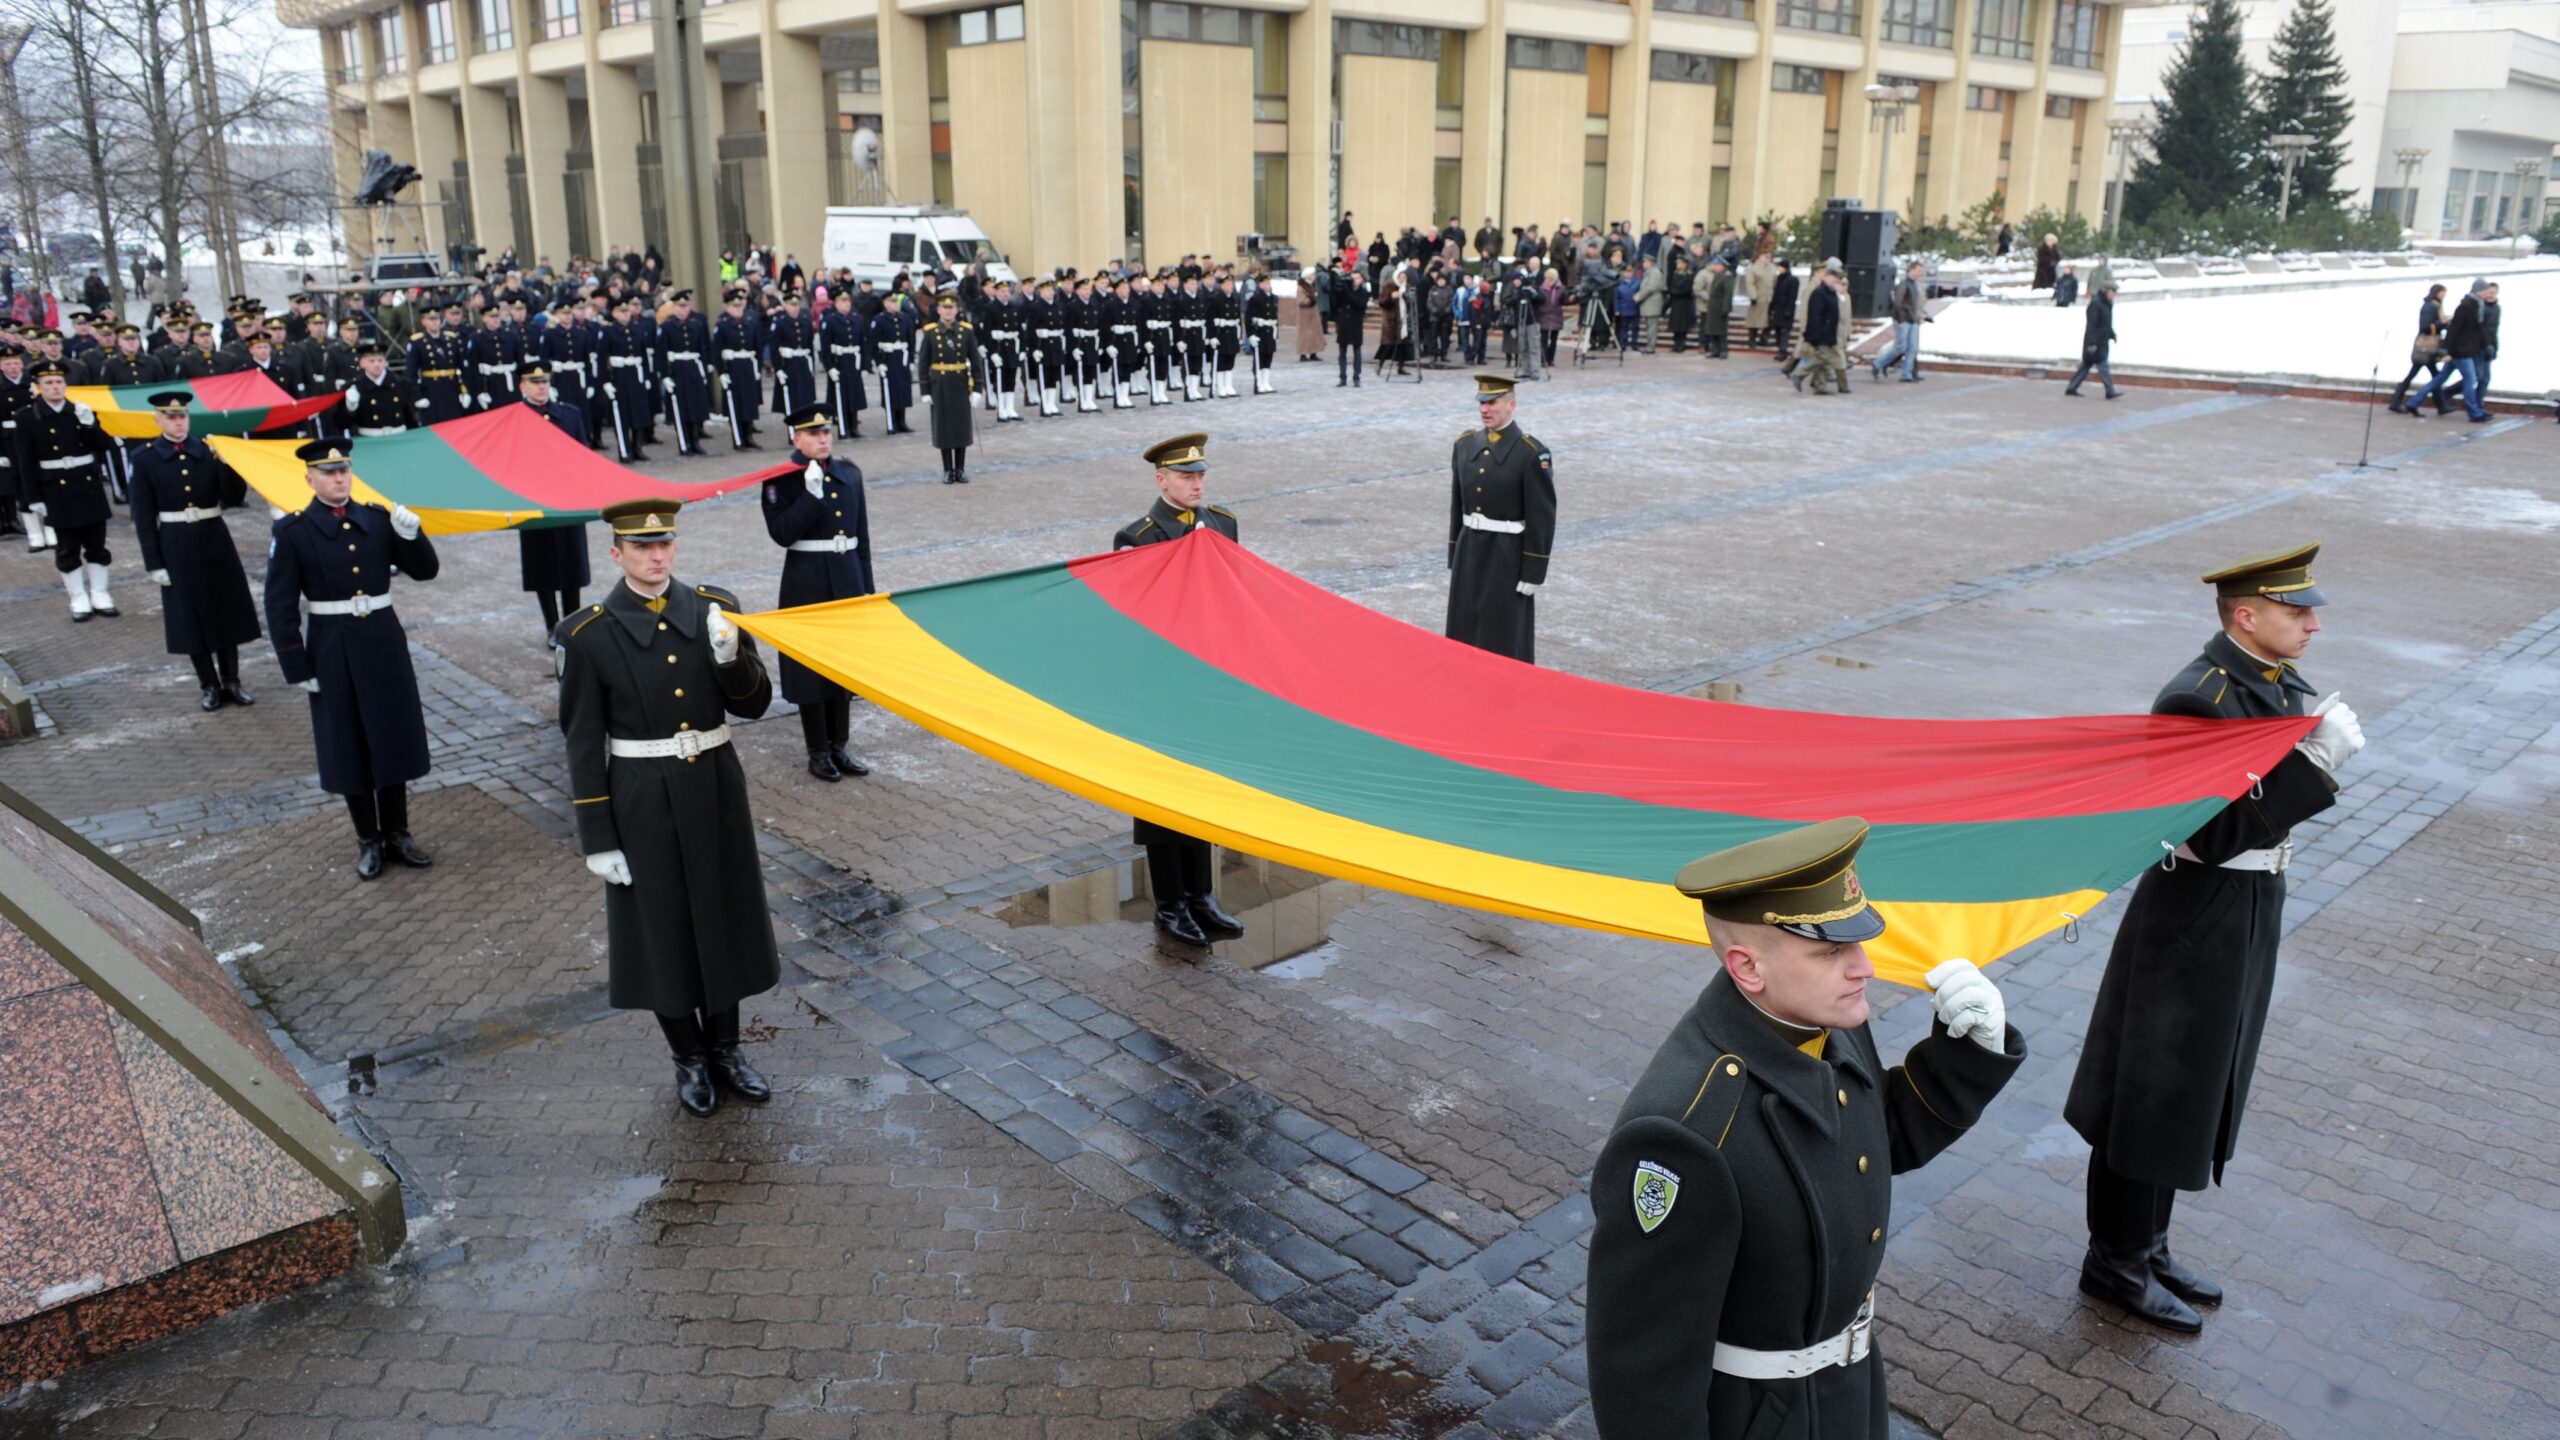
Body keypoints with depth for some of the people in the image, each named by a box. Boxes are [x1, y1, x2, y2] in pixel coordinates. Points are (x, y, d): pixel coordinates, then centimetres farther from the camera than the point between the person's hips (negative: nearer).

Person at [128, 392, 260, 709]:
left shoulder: (208, 450, 1)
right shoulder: (145, 459, -3)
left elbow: (234, 499, -2)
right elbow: (144, 516, -3)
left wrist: (226, 463, -17)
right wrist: (154, 563, -6)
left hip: (214, 539, 2)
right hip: (175, 545, -2)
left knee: (227, 610, 9)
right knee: (190, 617, 5)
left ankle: (231, 681, 21)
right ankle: (210, 685, 17)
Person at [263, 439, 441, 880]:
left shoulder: (379, 519, 1)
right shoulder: (291, 531, -7)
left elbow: (424, 572, 3)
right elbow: (280, 607, -5)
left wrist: (412, 535, -16)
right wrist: (297, 668, -8)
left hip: (384, 641, 3)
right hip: (333, 649, -2)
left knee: (393, 737, 10)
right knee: (348, 746, 7)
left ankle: (397, 833, 24)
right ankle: (368, 840, 20)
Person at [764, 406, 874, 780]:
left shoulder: (850, 473, 7)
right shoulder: (782, 480, -8)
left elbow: (862, 534, 11)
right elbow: (782, 534, -18)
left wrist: (866, 587, 10)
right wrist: (811, 494, -25)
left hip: (847, 582, 5)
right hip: (807, 585, -5)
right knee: (811, 667, 3)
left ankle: (839, 746, 24)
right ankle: (818, 752, 14)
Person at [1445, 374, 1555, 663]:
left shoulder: (1532, 453, -12)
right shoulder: (1465, 444, 6)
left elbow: (1542, 518, -12)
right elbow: (1457, 504, 12)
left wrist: (1533, 572, -13)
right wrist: (1454, 557, 12)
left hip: (1508, 555, -6)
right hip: (1469, 551, 6)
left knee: (1506, 640, 1)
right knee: (1466, 633, 11)